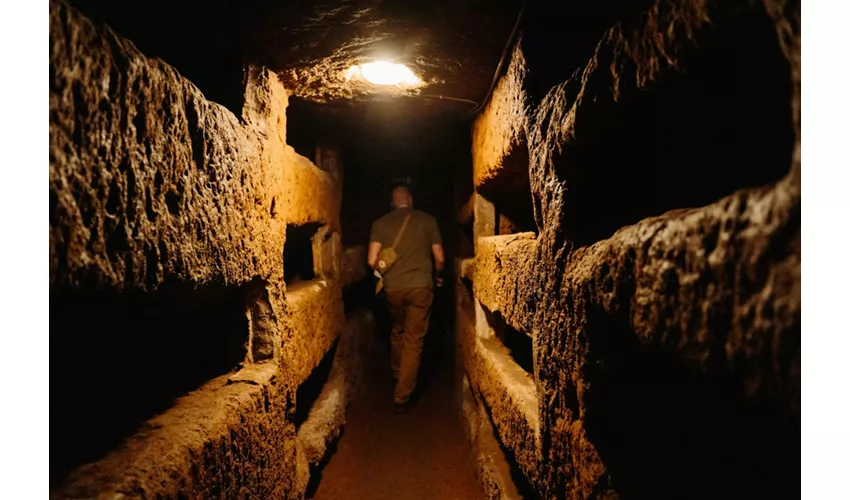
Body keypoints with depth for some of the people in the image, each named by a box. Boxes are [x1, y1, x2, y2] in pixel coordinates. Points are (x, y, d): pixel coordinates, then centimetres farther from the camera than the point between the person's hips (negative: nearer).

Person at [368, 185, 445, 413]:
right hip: (420, 286, -2)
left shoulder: (380, 223, 3)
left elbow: (372, 261, -5)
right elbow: (440, 258, 2)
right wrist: (438, 276, 21)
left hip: (392, 288, 2)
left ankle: (397, 374, 43)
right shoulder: (427, 220, 1)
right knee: (414, 340, 5)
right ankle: (402, 397, 8)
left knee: (397, 331, 26)